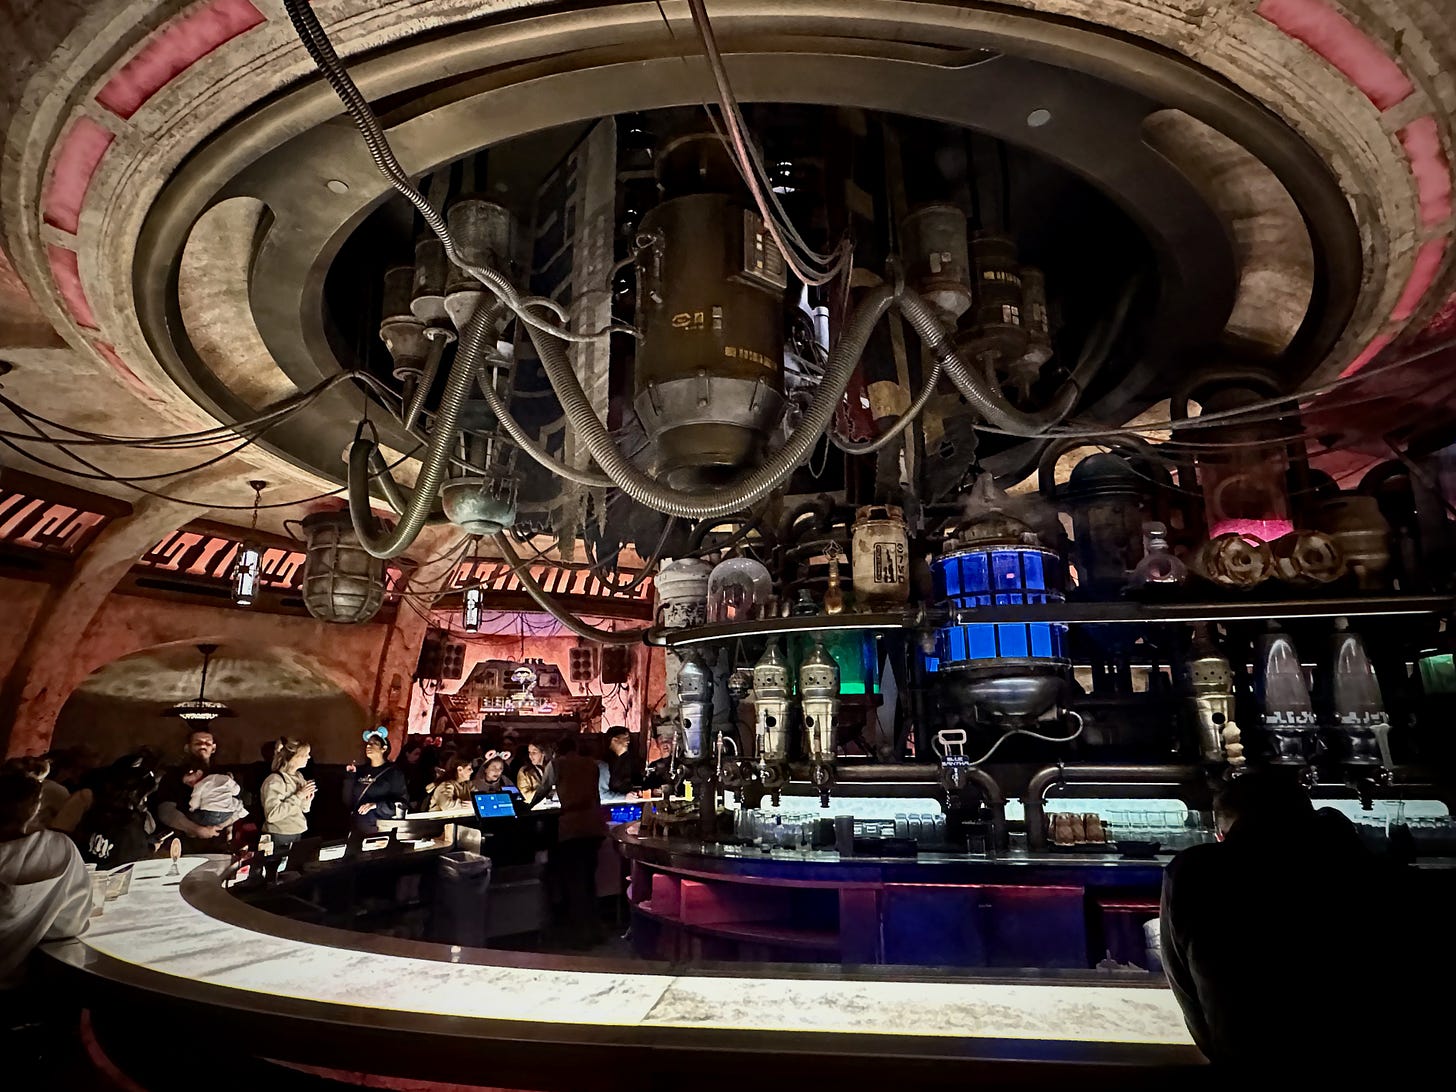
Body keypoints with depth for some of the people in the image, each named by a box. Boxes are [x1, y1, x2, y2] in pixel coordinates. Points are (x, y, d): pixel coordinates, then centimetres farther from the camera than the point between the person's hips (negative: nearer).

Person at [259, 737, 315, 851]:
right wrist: (298, 796, -25)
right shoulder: (274, 781, -18)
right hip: (280, 839, -7)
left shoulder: (298, 776, 6)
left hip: (297, 834, 8)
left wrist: (307, 801, -6)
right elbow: (271, 815, -27)